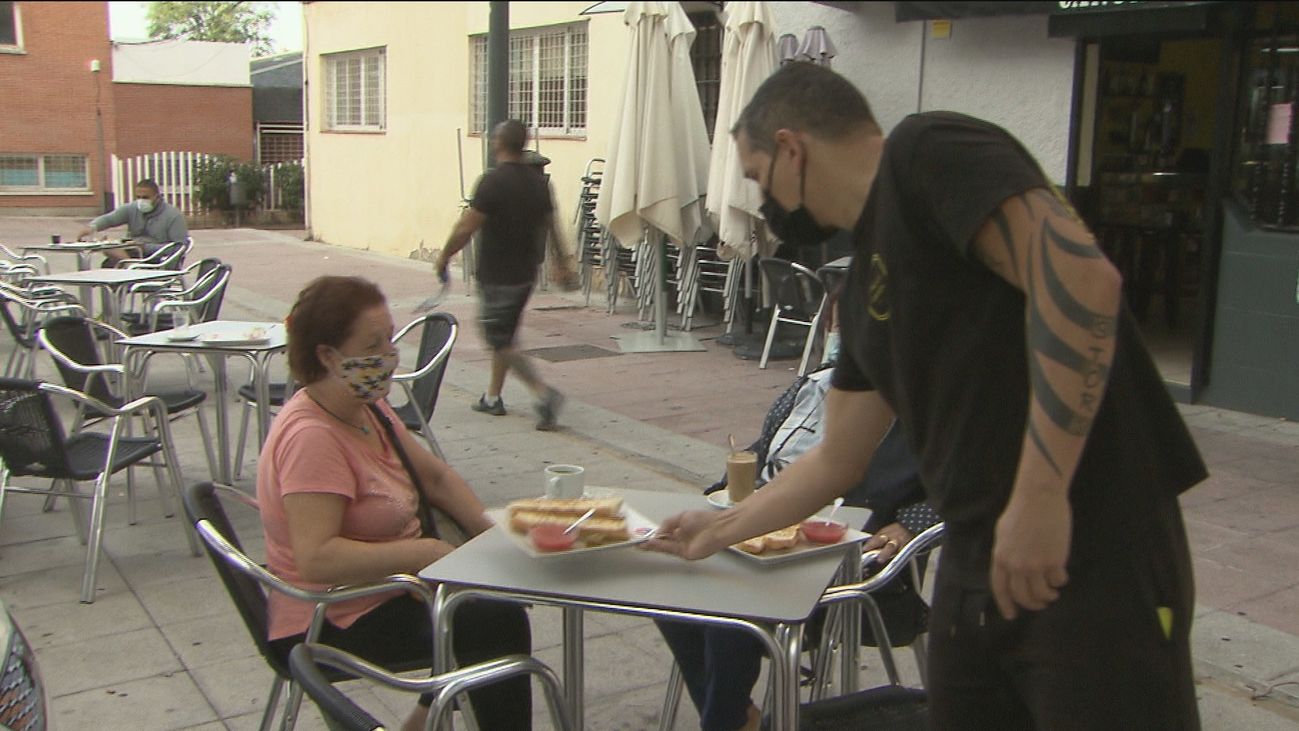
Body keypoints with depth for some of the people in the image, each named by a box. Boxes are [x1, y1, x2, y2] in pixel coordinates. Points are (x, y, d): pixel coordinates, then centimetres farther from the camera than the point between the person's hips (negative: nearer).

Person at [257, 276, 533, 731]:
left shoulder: (367, 407, 4)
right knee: (498, 623, -16)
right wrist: (423, 552, -29)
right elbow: (317, 558, -34)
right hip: (332, 627, -10)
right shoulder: (312, 438, -27)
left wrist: (491, 530, -2)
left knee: (507, 586, 16)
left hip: (387, 585, 10)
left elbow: (435, 476, 11)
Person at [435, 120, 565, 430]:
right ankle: (493, 397, 28)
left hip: (496, 274, -7)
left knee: (501, 341, -2)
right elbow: (548, 225, 14)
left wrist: (443, 257, -3)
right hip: (526, 273, 7)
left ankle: (544, 393, -15)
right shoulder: (539, 181, 3)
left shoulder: (492, 181, -18)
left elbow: (465, 229, -18)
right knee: (505, 336, 19)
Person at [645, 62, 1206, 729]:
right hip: (974, 566, 8)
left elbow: (1082, 280, -22)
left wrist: (1040, 493, -23)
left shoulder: (925, 152, -9)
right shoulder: (863, 289, 15)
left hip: (1096, 555, -8)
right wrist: (717, 531, 31)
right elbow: (836, 461, 24)